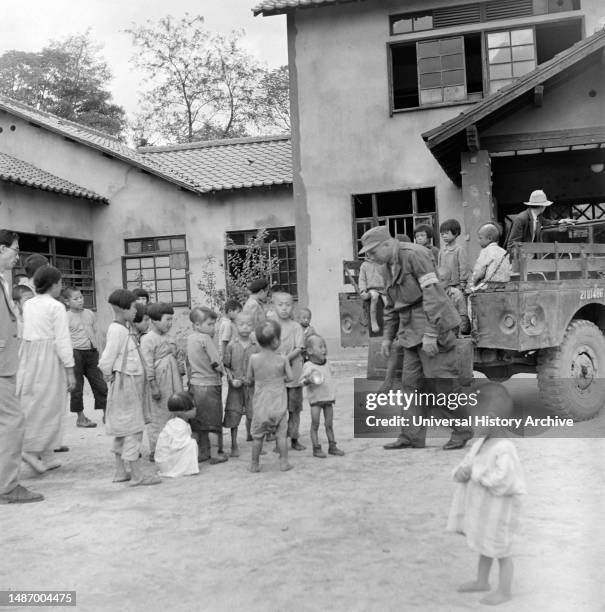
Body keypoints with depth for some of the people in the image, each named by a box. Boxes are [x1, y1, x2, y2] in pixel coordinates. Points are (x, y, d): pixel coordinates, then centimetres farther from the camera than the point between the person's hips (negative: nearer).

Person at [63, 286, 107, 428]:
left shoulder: (90, 314, 9)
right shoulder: (66, 318, -5)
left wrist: (96, 349, 13)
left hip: (91, 352, 4)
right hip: (76, 352, -4)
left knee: (100, 384, 5)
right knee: (77, 386, 4)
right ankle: (80, 417, 15)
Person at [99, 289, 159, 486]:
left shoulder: (124, 328, 12)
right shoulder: (117, 330, -18)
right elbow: (106, 361, -21)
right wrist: (110, 375, -7)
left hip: (132, 384, 10)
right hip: (125, 383, -10)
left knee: (123, 430, 14)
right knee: (132, 428, -5)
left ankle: (121, 471, 23)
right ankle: (137, 473, 0)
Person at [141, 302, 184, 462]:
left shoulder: (168, 338, 14)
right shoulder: (148, 339, -12)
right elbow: (148, 365, -16)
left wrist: (180, 381, 22)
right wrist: (153, 386, -19)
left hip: (173, 382, 8)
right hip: (160, 383, -8)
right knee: (158, 416, -1)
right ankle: (155, 452, 9)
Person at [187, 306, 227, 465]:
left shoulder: (190, 338, 6)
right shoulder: (206, 338, -16)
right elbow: (217, 365, -17)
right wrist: (221, 370, 2)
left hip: (195, 385, 7)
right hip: (210, 385, -7)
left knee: (200, 421, 15)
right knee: (213, 422, 4)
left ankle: (202, 452, 23)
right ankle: (215, 454, 10)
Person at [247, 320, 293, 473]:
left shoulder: (253, 358, -8)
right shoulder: (282, 359, -9)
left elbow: (249, 378, 3)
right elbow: (290, 377, -2)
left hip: (260, 404, 1)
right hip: (278, 404, -1)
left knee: (257, 436, 10)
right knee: (281, 434, 10)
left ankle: (254, 464, 17)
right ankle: (284, 462, 14)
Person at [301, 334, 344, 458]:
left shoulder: (326, 364, 10)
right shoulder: (308, 366, -11)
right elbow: (302, 380, -15)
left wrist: (333, 394, 21)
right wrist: (308, 380, -36)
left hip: (328, 398, 6)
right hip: (316, 398, -6)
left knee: (329, 424, 11)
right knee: (315, 424, -1)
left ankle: (332, 446, 18)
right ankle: (316, 448, 5)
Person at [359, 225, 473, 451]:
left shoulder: (414, 254, -13)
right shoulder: (390, 265, 15)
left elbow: (432, 294, -20)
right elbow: (392, 306, 23)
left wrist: (430, 334, -23)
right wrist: (387, 337, 18)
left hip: (432, 327, -9)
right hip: (411, 332, 9)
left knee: (442, 384, -3)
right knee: (411, 383, 7)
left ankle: (462, 430, 11)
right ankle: (412, 436, 12)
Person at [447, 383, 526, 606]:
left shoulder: (504, 450, -27)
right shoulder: (480, 444, 1)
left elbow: (501, 480, -36)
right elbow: (466, 465, 10)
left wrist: (478, 473, -23)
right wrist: (461, 473, -13)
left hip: (498, 509, -9)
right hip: (481, 506, 9)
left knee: (501, 551, 8)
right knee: (484, 547, 24)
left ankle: (504, 591, 23)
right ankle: (482, 581, 41)